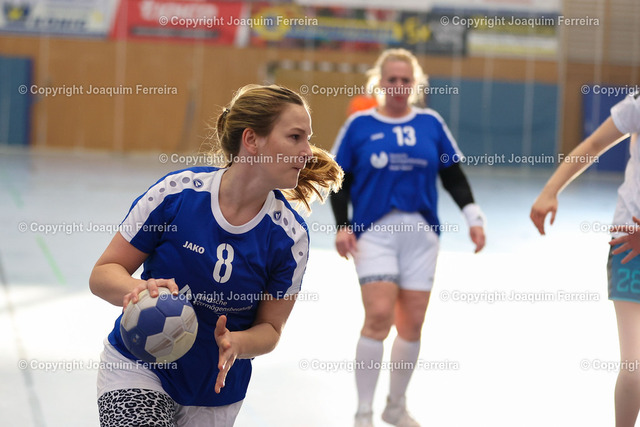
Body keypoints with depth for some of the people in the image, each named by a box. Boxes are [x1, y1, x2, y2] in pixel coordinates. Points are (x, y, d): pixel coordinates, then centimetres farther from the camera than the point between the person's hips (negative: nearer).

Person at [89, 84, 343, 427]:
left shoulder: (289, 236, -12)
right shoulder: (176, 192, -16)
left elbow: (270, 327, -2)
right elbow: (102, 275, -9)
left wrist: (235, 343, -24)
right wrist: (140, 290, -31)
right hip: (138, 369, -3)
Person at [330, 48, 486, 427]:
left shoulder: (431, 124, 8)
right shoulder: (360, 125, 3)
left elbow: (453, 176, 11)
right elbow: (340, 181, 4)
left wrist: (474, 216, 0)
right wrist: (343, 225, -7)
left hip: (421, 232, 3)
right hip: (374, 231, -3)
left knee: (412, 325, 4)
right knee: (379, 316, -17)